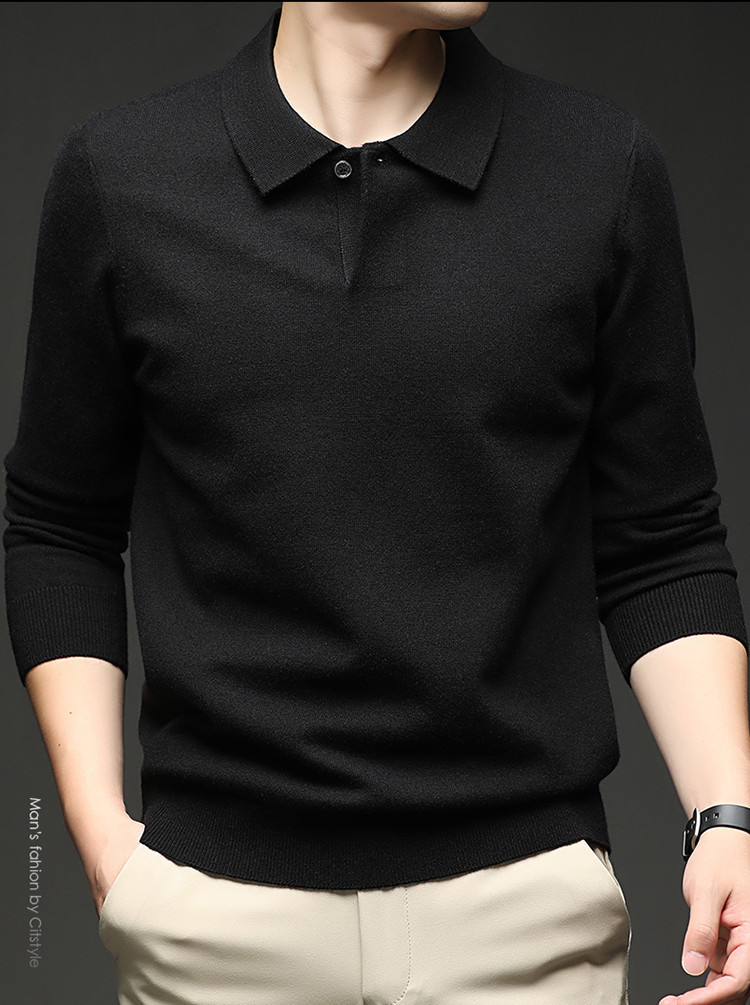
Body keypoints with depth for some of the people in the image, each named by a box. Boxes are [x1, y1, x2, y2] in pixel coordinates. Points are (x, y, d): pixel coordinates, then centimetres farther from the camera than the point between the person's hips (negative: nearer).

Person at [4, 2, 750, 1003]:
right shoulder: (121, 177, -2)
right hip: (220, 907, 0)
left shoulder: (604, 167, -2)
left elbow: (661, 543, 3)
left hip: (524, 895, 0)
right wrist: (96, 821, -2)